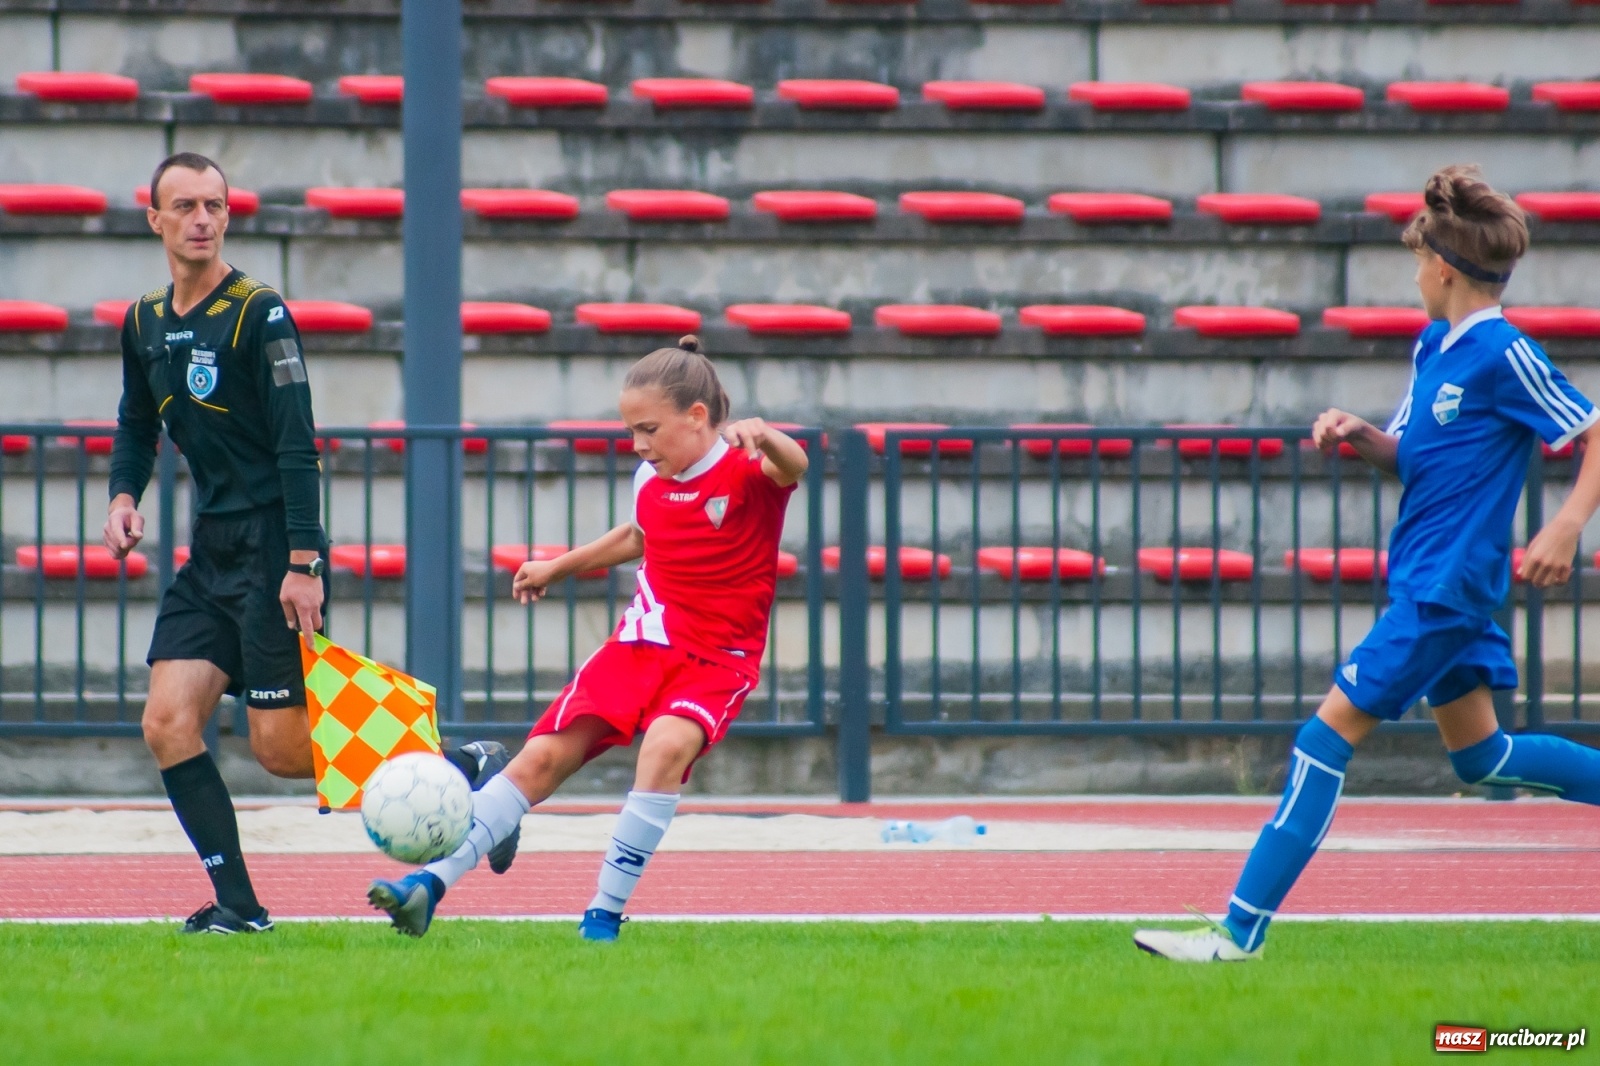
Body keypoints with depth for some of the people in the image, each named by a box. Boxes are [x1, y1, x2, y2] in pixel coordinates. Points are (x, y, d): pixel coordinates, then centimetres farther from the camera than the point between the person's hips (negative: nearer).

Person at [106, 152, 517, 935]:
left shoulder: (258, 314, -12)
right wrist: (124, 495, 6)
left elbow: (297, 448, -14)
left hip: (272, 550, -7)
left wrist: (303, 561, -20)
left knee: (283, 748, -8)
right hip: (211, 551, 7)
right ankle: (236, 904, -3)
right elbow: (137, 425, 26)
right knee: (167, 723, -7)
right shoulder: (145, 323, 9)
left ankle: (466, 772, 8)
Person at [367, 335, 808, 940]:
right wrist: (558, 568, 37)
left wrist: (762, 436, -58)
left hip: (716, 661, -6)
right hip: (641, 642, 6)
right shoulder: (651, 480, 6)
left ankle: (605, 914, -25)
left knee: (668, 745, -34)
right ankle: (431, 884, -3)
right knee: (544, 756, -5)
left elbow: (793, 466, -36)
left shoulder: (747, 469, -12)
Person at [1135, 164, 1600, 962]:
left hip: (1445, 588, -10)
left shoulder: (1505, 357, -15)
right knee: (1480, 758, 17)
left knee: (1328, 736, -11)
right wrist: (1361, 437, -1)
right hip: (1426, 582, 10)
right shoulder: (1432, 350, 11)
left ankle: (1241, 930, -11)